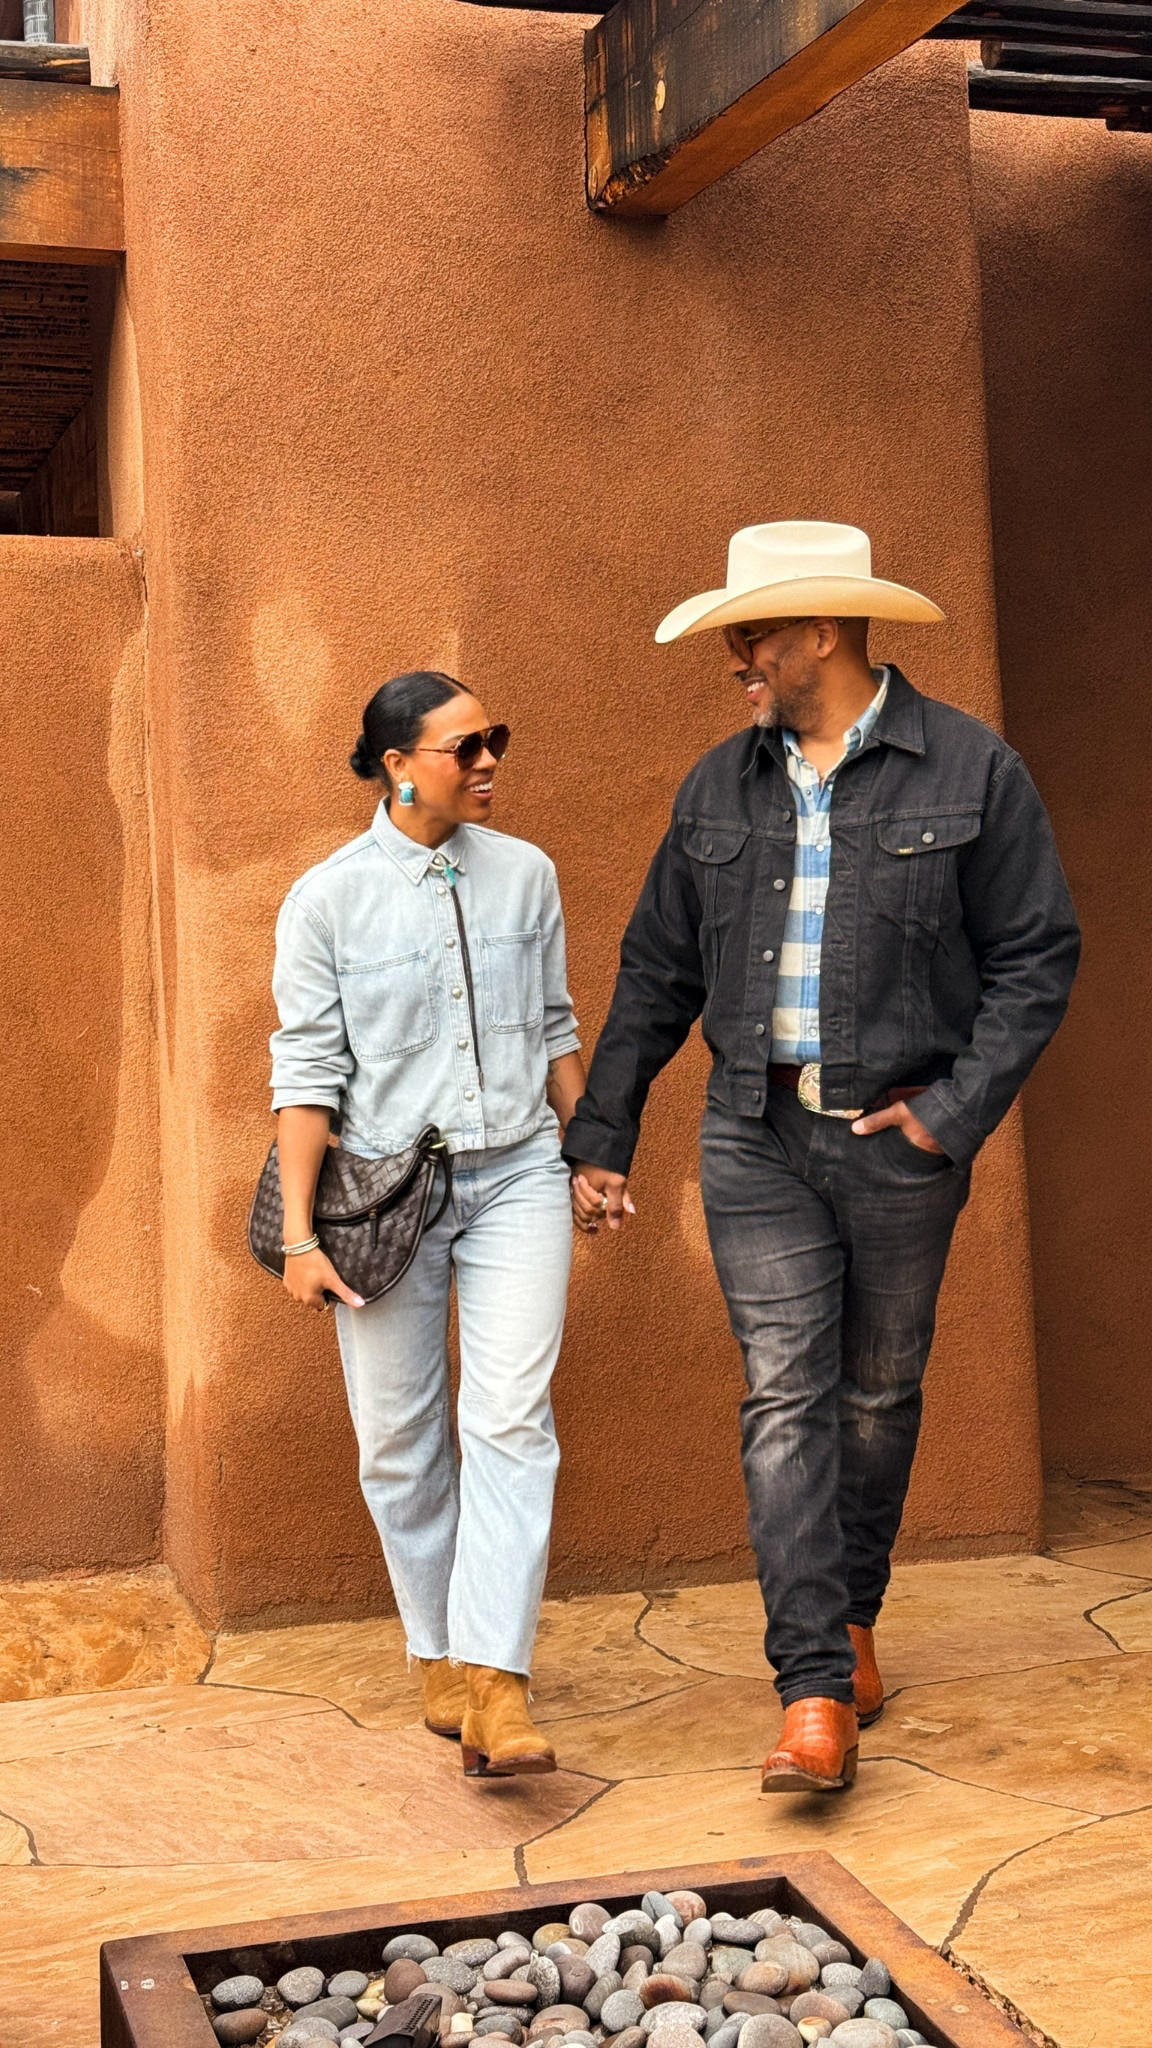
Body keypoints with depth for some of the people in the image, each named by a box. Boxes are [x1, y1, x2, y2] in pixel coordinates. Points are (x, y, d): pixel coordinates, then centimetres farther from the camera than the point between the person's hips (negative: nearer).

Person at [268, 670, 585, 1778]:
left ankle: (495, 1685, -11)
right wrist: (299, 1234, -8)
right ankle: (439, 1656, 26)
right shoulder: (327, 898, -5)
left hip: (516, 1176, 2)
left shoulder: (525, 873, 4)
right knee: (400, 1439, 7)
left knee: (510, 1420, -11)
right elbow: (307, 1071, -5)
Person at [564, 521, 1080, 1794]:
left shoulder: (969, 770, -3)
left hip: (898, 1136, -2)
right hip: (756, 1131, 2)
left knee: (879, 1391, 11)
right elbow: (657, 974, 12)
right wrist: (599, 1137, 11)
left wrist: (960, 1109, -11)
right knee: (785, 1398, -7)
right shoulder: (720, 789, 8)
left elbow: (1036, 957, -2)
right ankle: (816, 1691, -6)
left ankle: (853, 1614, 34)